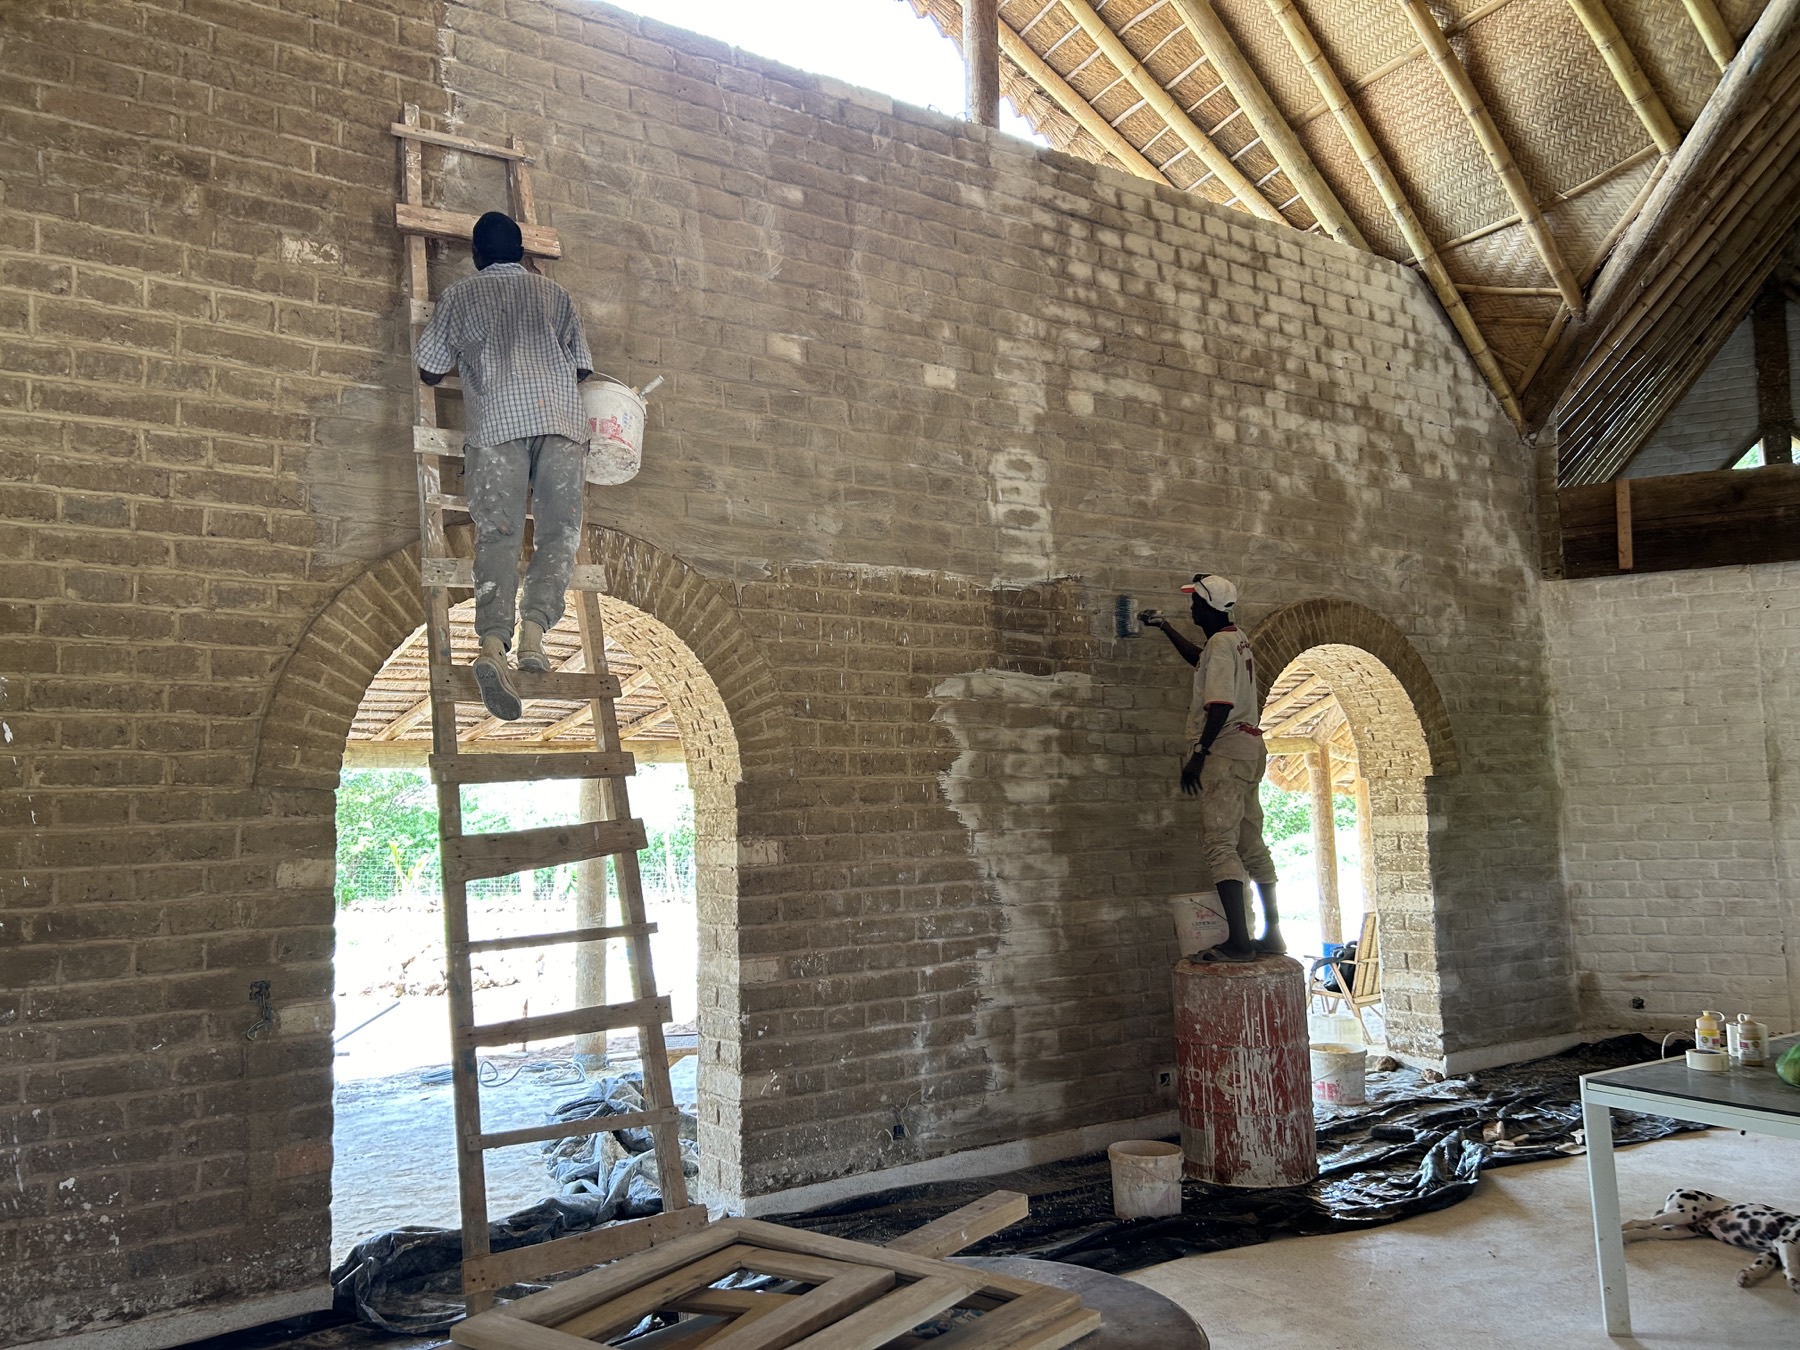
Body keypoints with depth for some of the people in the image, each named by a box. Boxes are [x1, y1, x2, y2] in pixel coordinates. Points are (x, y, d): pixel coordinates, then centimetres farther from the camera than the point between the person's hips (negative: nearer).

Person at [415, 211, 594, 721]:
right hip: (561, 417, 1)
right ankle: (533, 634, -19)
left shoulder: (460, 295, 18)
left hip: (496, 420, -1)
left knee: (497, 535, -9)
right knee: (559, 533, 1)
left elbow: (430, 371, 19)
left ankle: (493, 643, -29)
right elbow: (582, 366, 24)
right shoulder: (555, 293, 23)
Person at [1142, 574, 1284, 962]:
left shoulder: (1220, 645, -13)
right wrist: (1165, 628, 44)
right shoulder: (1237, 640, 18)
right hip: (1249, 754, 10)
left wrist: (1198, 754, -21)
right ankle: (1272, 935, 17)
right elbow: (1199, 660, 39)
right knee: (1251, 845, 13)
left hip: (1225, 751, -10)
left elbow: (1220, 706, -22)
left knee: (1219, 844, -14)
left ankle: (1238, 941, -21)